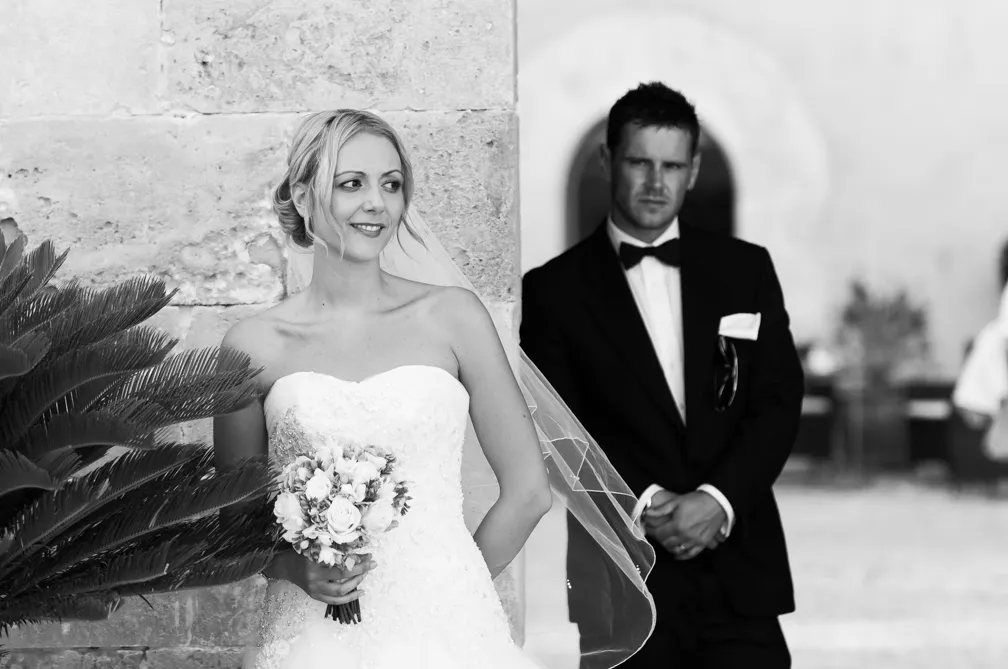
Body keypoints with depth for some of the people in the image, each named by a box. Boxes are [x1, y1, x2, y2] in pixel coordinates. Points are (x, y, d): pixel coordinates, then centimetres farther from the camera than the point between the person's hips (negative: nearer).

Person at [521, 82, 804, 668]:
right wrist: (643, 505, -13)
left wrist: (719, 499, -10)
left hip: (741, 572, 2)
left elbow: (780, 400, 5)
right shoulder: (555, 290, 4)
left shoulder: (746, 269, 10)